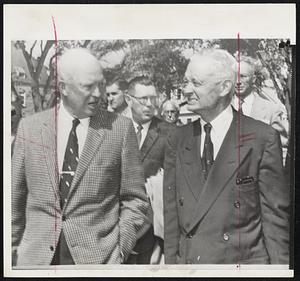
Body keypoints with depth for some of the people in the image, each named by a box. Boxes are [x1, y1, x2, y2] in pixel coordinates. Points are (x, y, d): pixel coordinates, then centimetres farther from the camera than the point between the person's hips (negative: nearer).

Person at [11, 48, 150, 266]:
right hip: (36, 257, 2)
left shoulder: (121, 128, -5)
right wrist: (12, 249, 8)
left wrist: (121, 249, -9)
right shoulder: (30, 127, 1)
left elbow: (134, 198, -1)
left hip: (98, 256, -1)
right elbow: (16, 198, 7)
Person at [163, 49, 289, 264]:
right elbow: (171, 212, 5)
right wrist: (171, 261, 3)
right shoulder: (177, 140, 3)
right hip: (187, 260, 4)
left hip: (245, 257, -3)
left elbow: (275, 214, -7)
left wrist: (279, 264, -7)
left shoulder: (263, 138, -9)